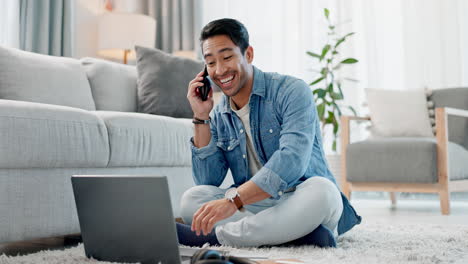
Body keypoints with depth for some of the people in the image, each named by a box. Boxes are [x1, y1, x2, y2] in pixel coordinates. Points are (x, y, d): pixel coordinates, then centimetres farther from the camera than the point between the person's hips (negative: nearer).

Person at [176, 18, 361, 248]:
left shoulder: (291, 92, -9)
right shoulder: (218, 115, 9)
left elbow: (292, 161, -25)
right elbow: (207, 182, 2)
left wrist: (233, 200, -36)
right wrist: (201, 118, -4)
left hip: (300, 203, -4)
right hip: (256, 207, 4)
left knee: (320, 190, -37)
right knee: (192, 199, -20)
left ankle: (218, 236, -28)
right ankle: (298, 233, -27)